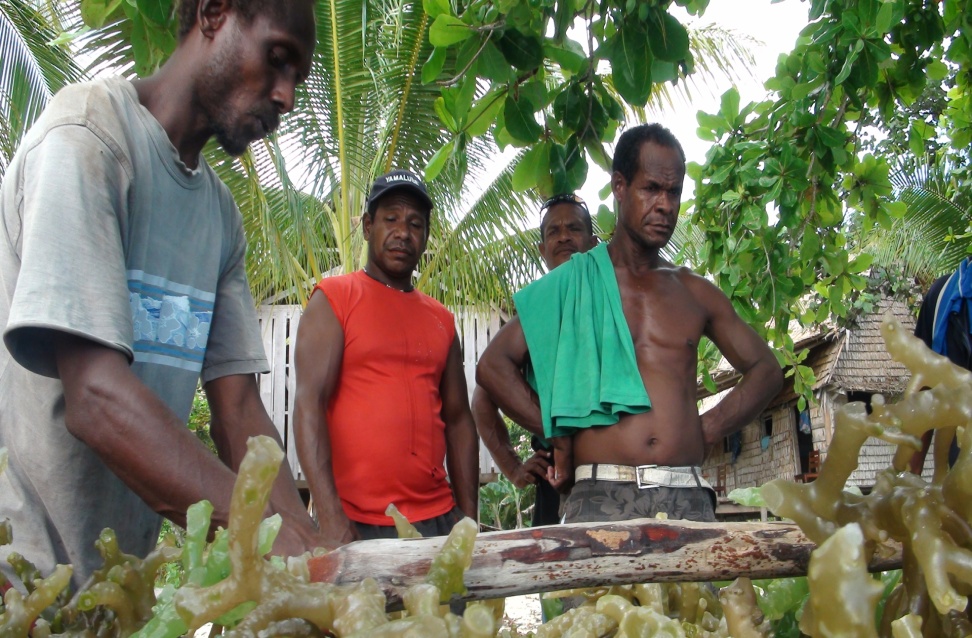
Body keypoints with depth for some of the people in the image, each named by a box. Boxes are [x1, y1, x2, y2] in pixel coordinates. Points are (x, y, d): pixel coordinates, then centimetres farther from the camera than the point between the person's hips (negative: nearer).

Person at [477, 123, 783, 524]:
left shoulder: (695, 293, 16)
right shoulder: (573, 283, 8)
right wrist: (558, 432, 0)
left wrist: (706, 431, 10)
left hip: (688, 497, 3)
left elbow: (766, 369, 23)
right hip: (601, 497, -2)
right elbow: (493, 366, 3)